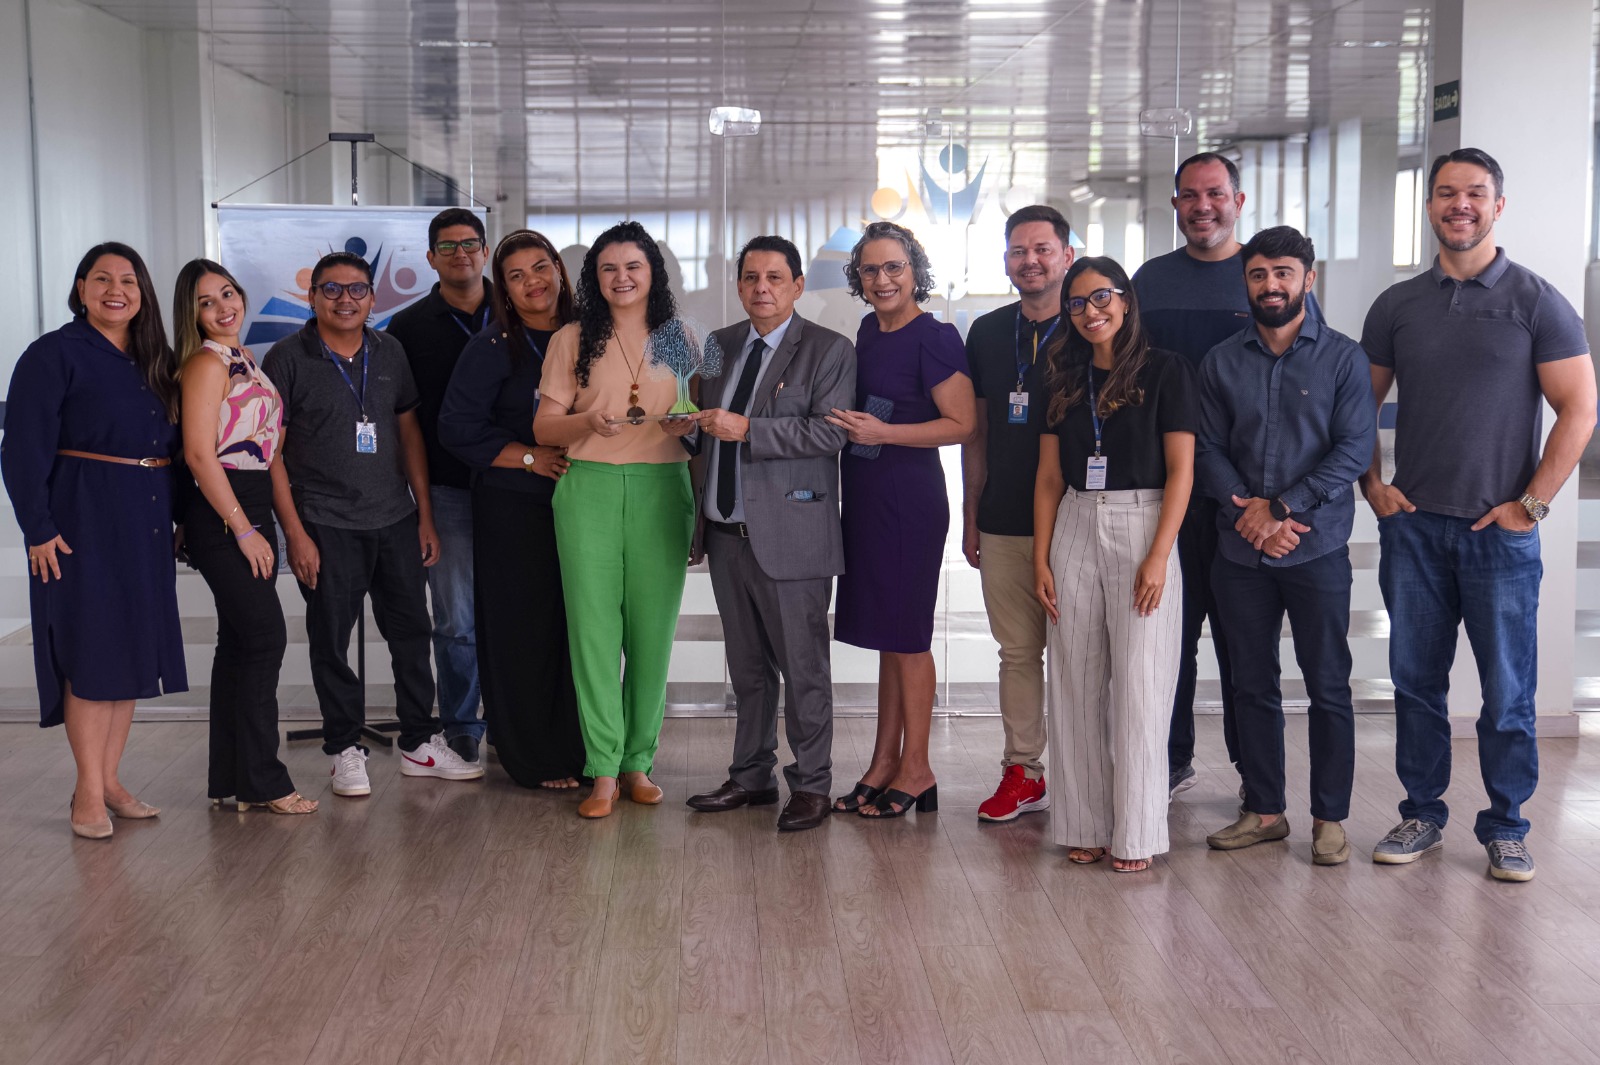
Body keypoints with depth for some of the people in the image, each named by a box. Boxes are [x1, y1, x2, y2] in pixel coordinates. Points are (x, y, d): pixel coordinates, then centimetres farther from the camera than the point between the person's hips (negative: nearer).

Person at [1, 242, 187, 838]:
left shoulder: (153, 360, 13)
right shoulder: (54, 354, -6)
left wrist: (178, 519, 8)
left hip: (146, 521, 7)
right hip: (85, 520, -6)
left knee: (133, 648, 9)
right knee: (92, 649, -5)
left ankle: (110, 781, 18)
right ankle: (89, 792, 4)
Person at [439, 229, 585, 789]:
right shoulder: (492, 348, -2)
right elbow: (458, 428, -6)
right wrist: (531, 457, -13)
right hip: (513, 509, -4)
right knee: (524, 630, -1)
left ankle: (579, 751, 18)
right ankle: (535, 760, 10)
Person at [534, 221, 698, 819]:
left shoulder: (678, 339, 12)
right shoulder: (572, 340, 8)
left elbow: (700, 421, 16)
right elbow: (544, 427, 4)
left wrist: (689, 423, -6)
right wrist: (589, 421, -15)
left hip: (661, 489, 1)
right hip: (589, 488, -1)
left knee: (653, 628, 1)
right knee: (594, 625, -5)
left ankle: (639, 760, 12)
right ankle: (603, 769, 1)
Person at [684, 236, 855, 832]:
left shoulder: (828, 351, -4)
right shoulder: (720, 345, 15)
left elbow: (830, 431, -17)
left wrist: (746, 430, -20)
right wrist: (702, 503, 16)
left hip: (790, 533, -6)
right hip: (727, 531, 6)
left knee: (803, 666, 1)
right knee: (747, 666, 15)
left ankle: (811, 784, 12)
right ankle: (752, 776, 26)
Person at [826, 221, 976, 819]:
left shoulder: (933, 338, -12)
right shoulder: (870, 331, 12)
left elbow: (962, 423, -15)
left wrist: (880, 432, -19)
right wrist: (850, 423, 8)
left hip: (909, 497, -8)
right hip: (866, 497, 8)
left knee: (905, 636, 0)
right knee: (887, 638, 13)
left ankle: (916, 769, 11)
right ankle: (884, 763, 21)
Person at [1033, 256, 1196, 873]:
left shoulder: (1164, 370, -2)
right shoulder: (1063, 379, 11)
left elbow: (1181, 470, -6)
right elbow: (1049, 477, 11)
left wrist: (1158, 557, -14)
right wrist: (1041, 558, 4)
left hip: (1141, 527, -4)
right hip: (1075, 530, 5)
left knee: (1139, 687, -3)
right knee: (1076, 687, 5)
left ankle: (1136, 834, 6)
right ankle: (1085, 826, 14)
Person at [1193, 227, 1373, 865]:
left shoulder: (1342, 358, 0)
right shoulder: (1221, 363, 8)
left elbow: (1354, 449, -8)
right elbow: (1207, 450, 4)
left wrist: (1280, 507, -14)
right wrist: (1248, 512, -11)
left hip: (1317, 549, -3)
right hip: (1240, 552, 3)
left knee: (1328, 687, 3)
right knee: (1252, 686, 10)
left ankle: (1330, 818, 14)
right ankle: (1264, 810, 21)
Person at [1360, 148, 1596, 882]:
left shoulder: (1536, 301, -1)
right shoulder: (1397, 306, 8)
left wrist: (1532, 503, -9)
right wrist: (1372, 485, 3)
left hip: (1501, 527, -3)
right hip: (1413, 525, 3)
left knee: (1508, 691, 2)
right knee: (1416, 679, 8)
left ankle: (1505, 828, 15)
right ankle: (1422, 814, 21)